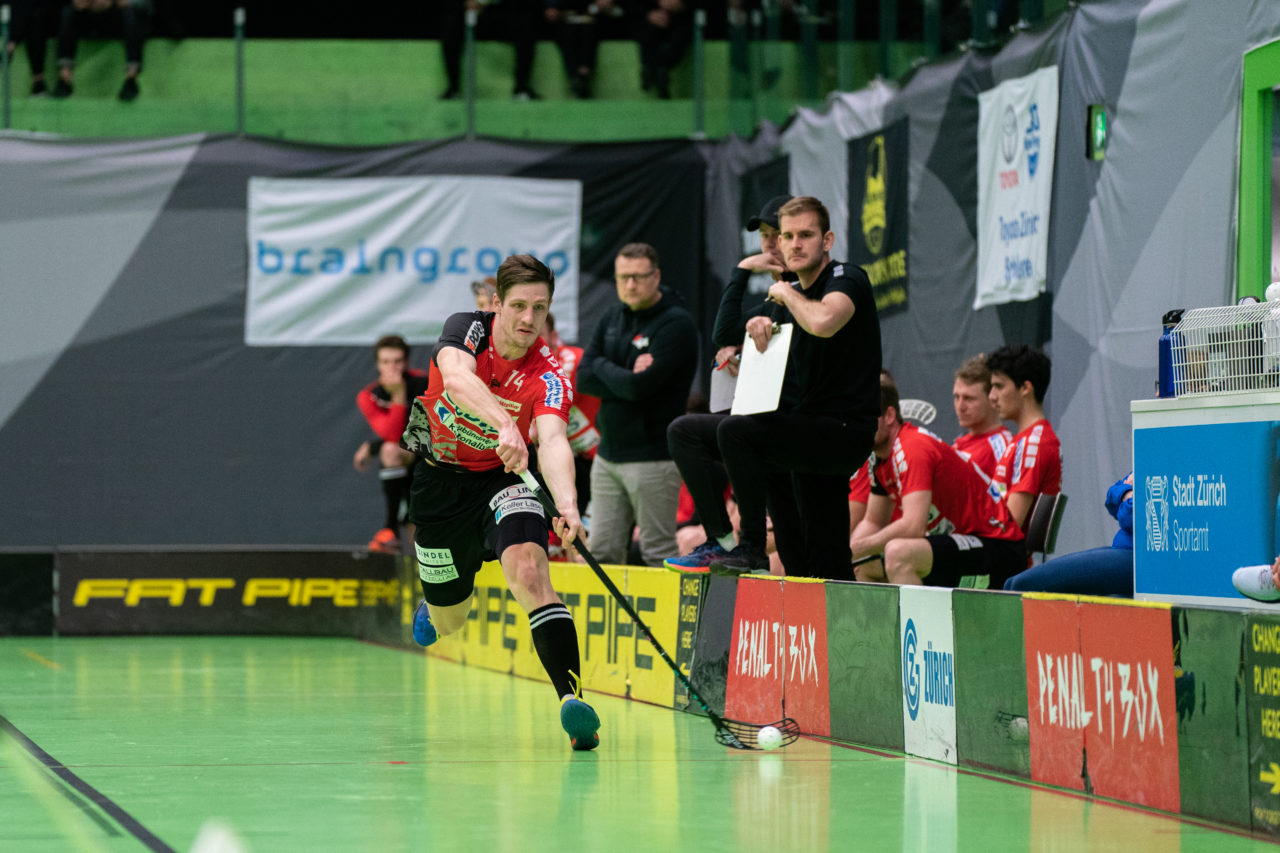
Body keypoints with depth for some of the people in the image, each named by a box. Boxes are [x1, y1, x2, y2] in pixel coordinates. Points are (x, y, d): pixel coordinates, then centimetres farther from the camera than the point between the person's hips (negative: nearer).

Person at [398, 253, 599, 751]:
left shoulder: (548, 378, -23)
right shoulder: (467, 329, -19)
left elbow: (553, 442, -39)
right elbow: (456, 377, -41)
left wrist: (568, 505, -58)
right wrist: (505, 426, -59)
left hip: (502, 477, -2)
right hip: (441, 479, 2)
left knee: (528, 570, -31)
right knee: (448, 620, 13)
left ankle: (571, 697, -38)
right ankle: (433, 603, 54)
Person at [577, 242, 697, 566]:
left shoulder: (675, 324, -10)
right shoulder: (612, 319, 13)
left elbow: (640, 386, -19)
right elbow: (583, 379, 4)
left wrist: (603, 368, -3)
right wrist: (625, 376, -10)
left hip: (653, 457, -7)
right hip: (608, 454, 7)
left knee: (657, 555, -5)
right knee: (601, 552, 7)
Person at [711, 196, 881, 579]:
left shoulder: (848, 280, -10)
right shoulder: (792, 295, 15)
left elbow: (822, 323, -33)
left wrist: (785, 293, -13)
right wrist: (760, 328, -1)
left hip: (844, 432, -9)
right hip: (811, 434, 9)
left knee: (736, 430, -25)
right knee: (826, 566, 8)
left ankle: (751, 546, -20)